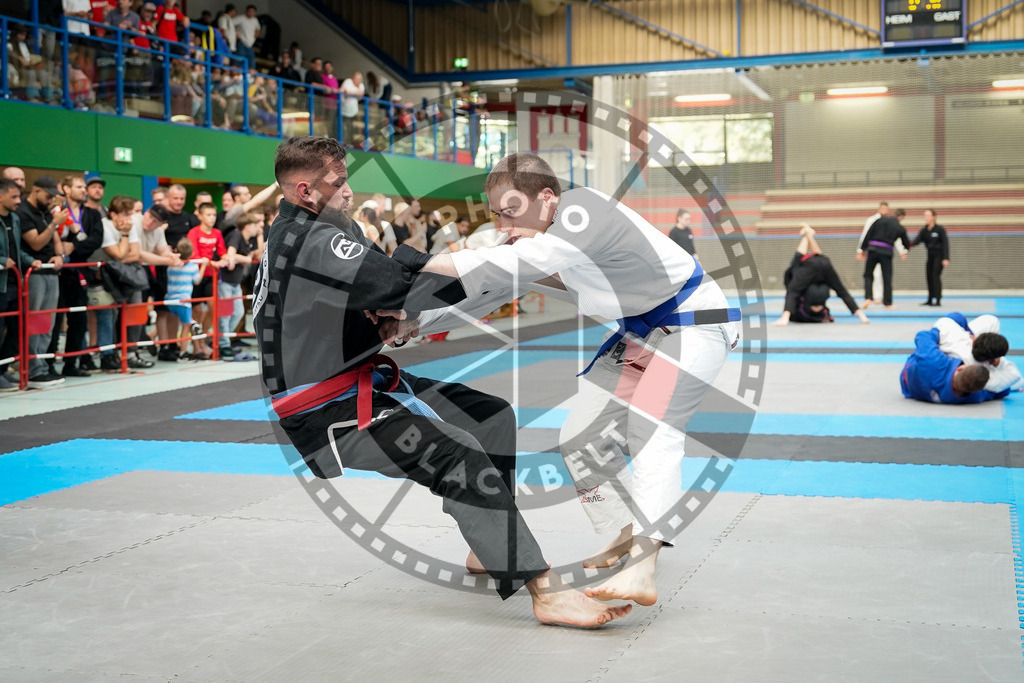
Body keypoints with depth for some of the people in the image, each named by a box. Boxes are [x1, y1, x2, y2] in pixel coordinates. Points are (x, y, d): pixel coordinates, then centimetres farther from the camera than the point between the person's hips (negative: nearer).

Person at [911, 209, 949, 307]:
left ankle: (938, 300, -13)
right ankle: (930, 300, 19)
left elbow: (945, 244, -13)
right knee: (929, 276, 8)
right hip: (930, 255, 7)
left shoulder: (940, 229, -12)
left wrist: (946, 258, -20)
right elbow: (917, 240, -9)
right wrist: (910, 244, -33)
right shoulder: (924, 230, 4)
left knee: (936, 276, -14)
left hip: (939, 255, -7)